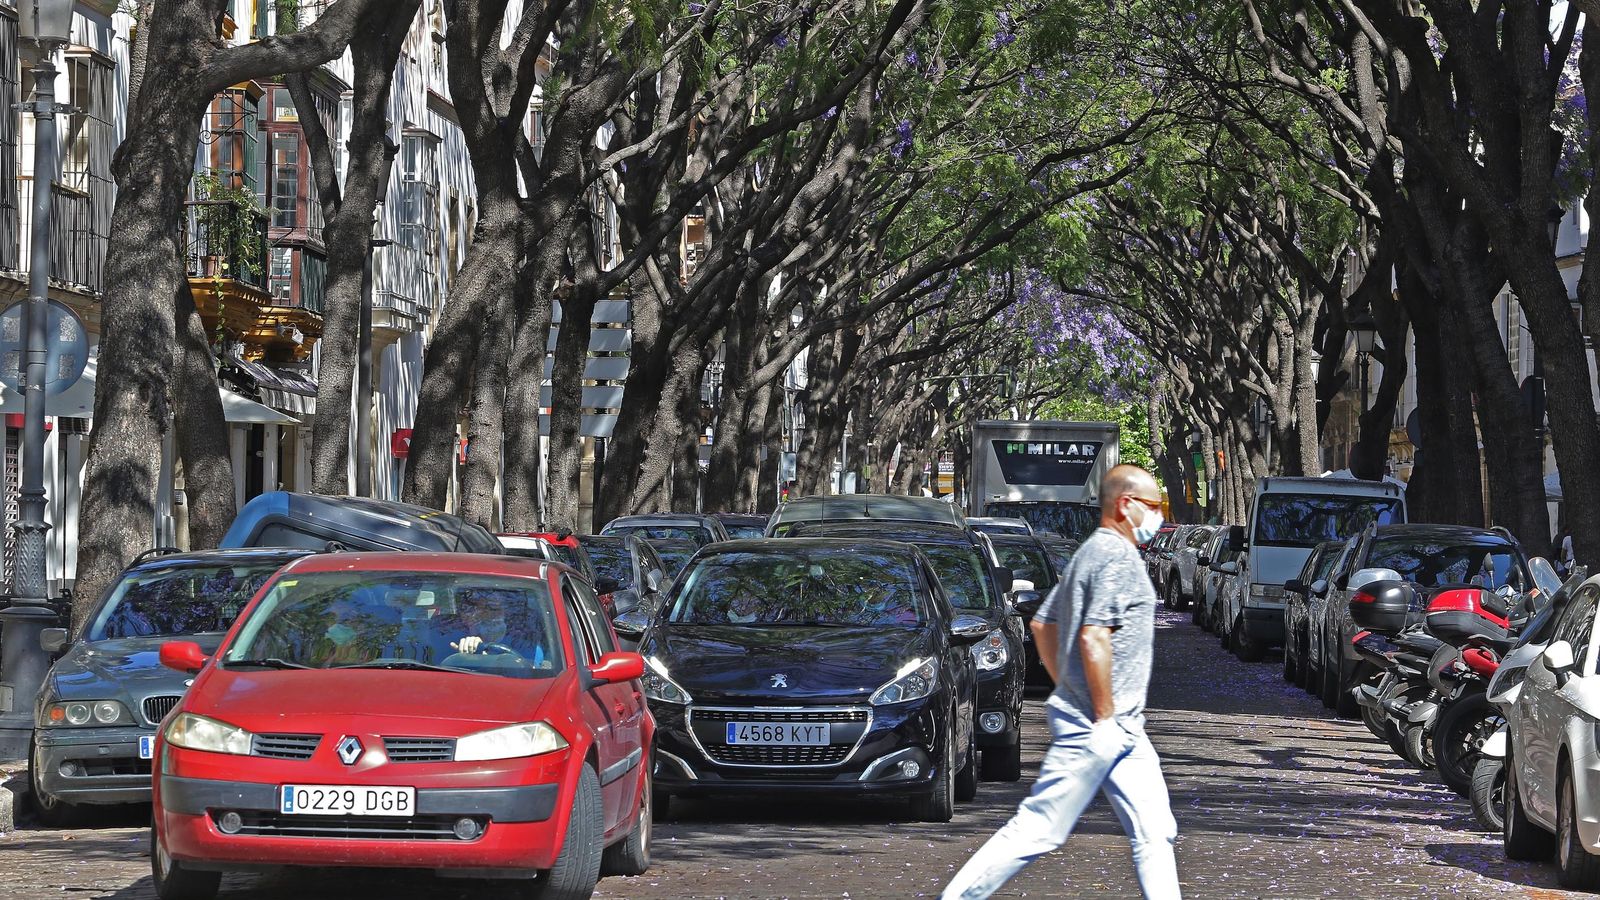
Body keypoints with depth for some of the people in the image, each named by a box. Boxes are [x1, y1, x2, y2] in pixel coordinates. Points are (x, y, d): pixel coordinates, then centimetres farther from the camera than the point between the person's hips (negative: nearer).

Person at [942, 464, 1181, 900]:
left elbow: (1042, 626, 23)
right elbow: (1093, 638, -24)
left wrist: (1068, 689, 22)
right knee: (1040, 828, -6)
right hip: (1099, 723, -10)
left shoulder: (1090, 553, 17)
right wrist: (1105, 716, -20)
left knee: (1156, 831, 6)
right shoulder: (1117, 557, -14)